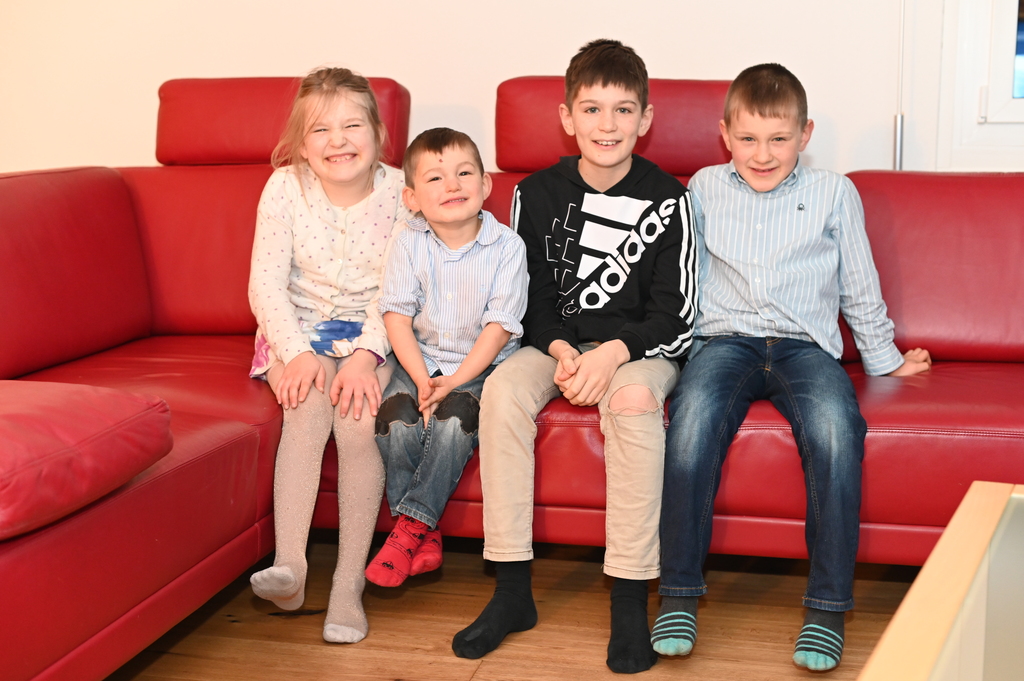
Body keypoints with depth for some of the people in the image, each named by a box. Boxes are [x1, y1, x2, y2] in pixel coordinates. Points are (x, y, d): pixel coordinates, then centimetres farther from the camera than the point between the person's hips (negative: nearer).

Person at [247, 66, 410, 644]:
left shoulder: (399, 190, -7)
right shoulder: (285, 188, -5)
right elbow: (267, 282, -7)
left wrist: (366, 355, -24)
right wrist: (297, 352, -21)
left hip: (374, 333, -1)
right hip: (300, 329, 1)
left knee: (359, 417, -27)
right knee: (308, 405, -30)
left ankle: (349, 584, -21)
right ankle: (290, 566, -31)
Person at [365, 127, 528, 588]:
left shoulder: (506, 246, -9)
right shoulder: (409, 244, -4)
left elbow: (499, 327, -12)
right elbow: (398, 317, -6)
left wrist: (453, 383, -20)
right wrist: (423, 381, -19)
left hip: (481, 364, -2)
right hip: (419, 360, 2)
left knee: (453, 420, -31)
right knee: (396, 419, -25)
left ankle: (412, 523, -16)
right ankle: (424, 536, -11)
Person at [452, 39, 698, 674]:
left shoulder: (666, 200, -6)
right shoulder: (537, 194, 0)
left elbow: (675, 313, -7)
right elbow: (531, 295, 3)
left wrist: (614, 353, -23)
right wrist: (560, 349, -16)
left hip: (641, 345, -2)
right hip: (558, 341, 3)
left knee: (634, 397, -35)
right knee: (503, 389, -27)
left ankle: (631, 598, -27)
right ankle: (513, 590, -20)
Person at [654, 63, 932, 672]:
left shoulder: (833, 193, 12)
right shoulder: (705, 188, 16)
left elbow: (859, 285, 19)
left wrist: (885, 360, 23)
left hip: (806, 343, 0)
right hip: (726, 339, 1)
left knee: (836, 427, -33)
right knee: (694, 417, -33)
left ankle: (828, 605, -24)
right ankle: (680, 593, -23)